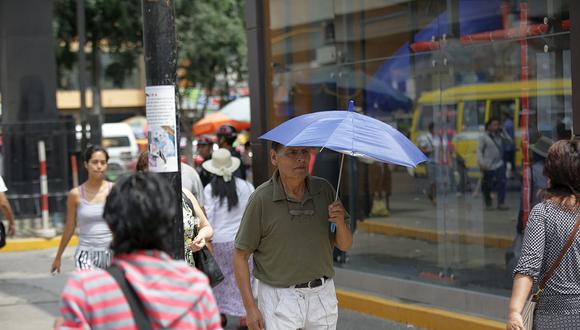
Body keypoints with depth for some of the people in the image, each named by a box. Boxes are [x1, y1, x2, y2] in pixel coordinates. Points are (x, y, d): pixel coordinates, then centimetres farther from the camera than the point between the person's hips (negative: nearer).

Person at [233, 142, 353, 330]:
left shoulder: (324, 189, 0)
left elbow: (344, 245, 6)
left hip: (322, 294, 4)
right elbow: (240, 256, -7)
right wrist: (250, 307, -12)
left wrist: (340, 223, -16)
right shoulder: (261, 199, -12)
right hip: (279, 297, -4)